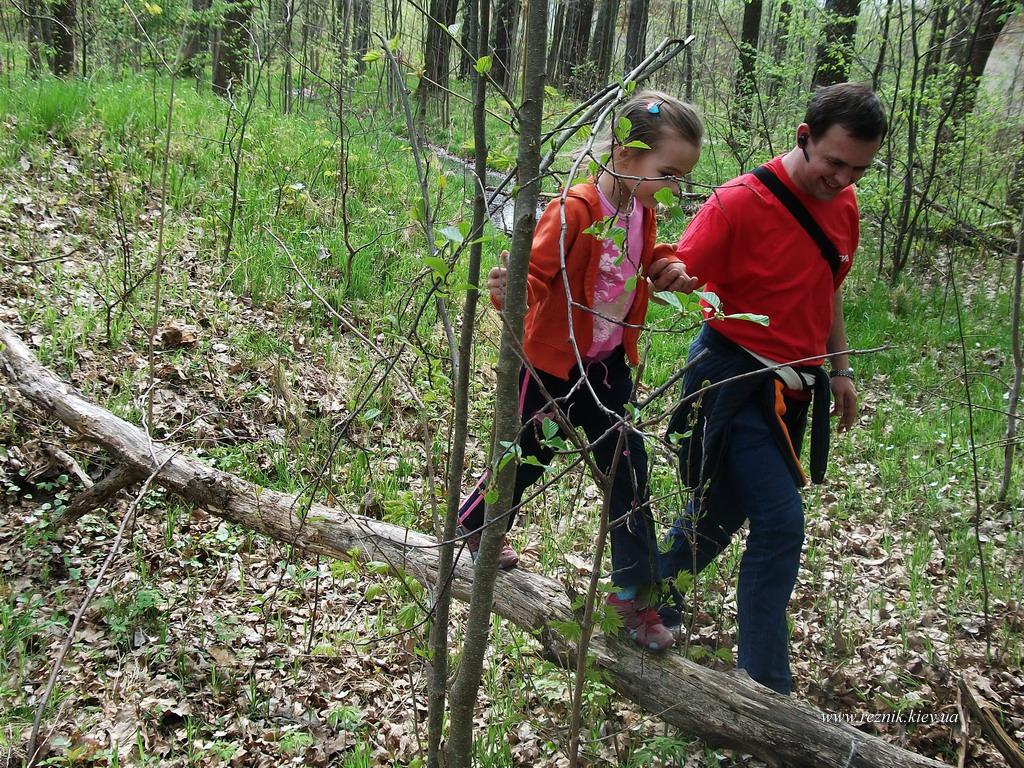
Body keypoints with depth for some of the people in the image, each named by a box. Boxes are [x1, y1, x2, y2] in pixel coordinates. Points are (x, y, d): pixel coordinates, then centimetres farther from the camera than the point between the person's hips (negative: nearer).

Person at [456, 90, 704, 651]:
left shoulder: (642, 211, -2)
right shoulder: (575, 210, -25)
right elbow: (535, 273, -28)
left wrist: (666, 268, -5)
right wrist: (511, 293, -50)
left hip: (607, 363, 6)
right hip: (552, 361, -6)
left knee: (628, 468, 5)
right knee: (527, 457, 11)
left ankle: (635, 591, 17)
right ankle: (473, 523, 43)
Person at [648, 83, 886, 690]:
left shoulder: (843, 205, 5)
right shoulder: (741, 202, -18)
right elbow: (679, 277, -23)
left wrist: (842, 370, 19)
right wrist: (668, 278, -45)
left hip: (792, 389, 7)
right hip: (736, 383, -7)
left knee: (725, 510, 16)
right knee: (781, 522, -12)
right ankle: (767, 684, 1)